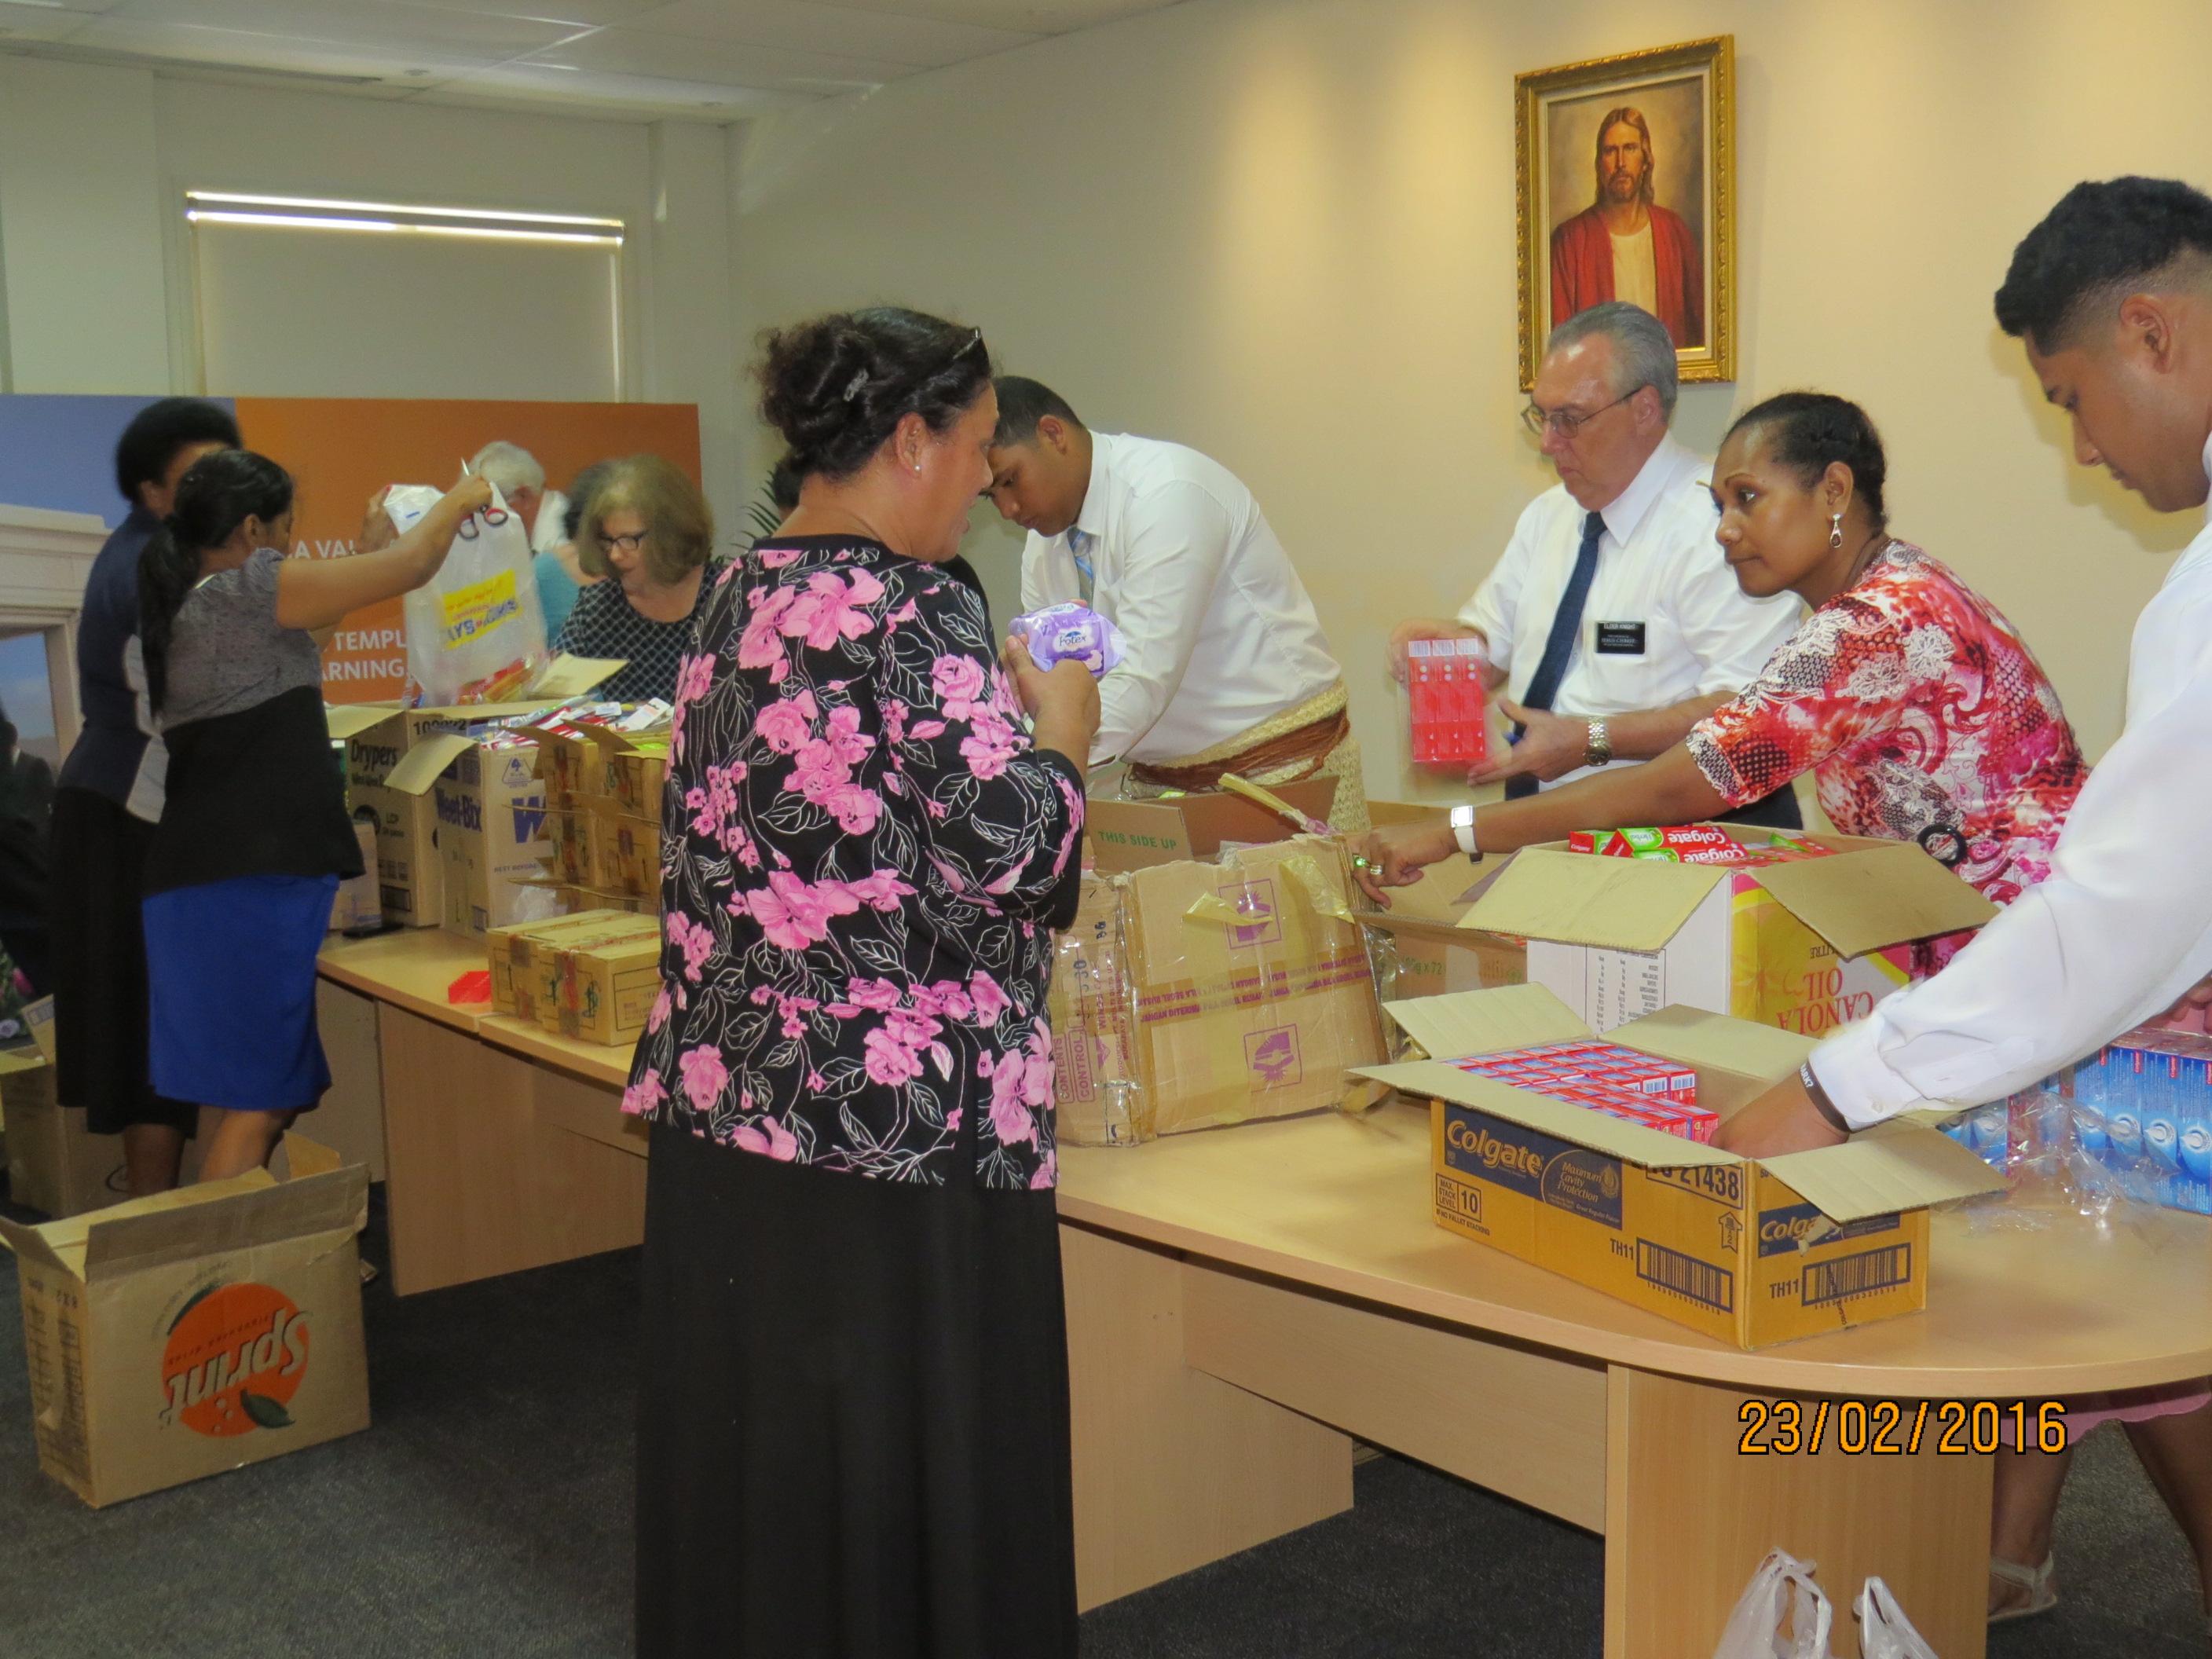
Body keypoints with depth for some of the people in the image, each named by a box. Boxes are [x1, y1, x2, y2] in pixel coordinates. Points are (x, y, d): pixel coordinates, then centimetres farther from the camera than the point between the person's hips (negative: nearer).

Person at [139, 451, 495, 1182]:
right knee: (260, 1101, -8)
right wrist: (456, 502, 11)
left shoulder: (185, 605, 18)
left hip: (210, 872, 10)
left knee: (277, 1091, 12)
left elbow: (299, 631, 33)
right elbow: (407, 571, -8)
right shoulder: (246, 589, -9)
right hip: (252, 879, -10)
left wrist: (369, 545, 37)